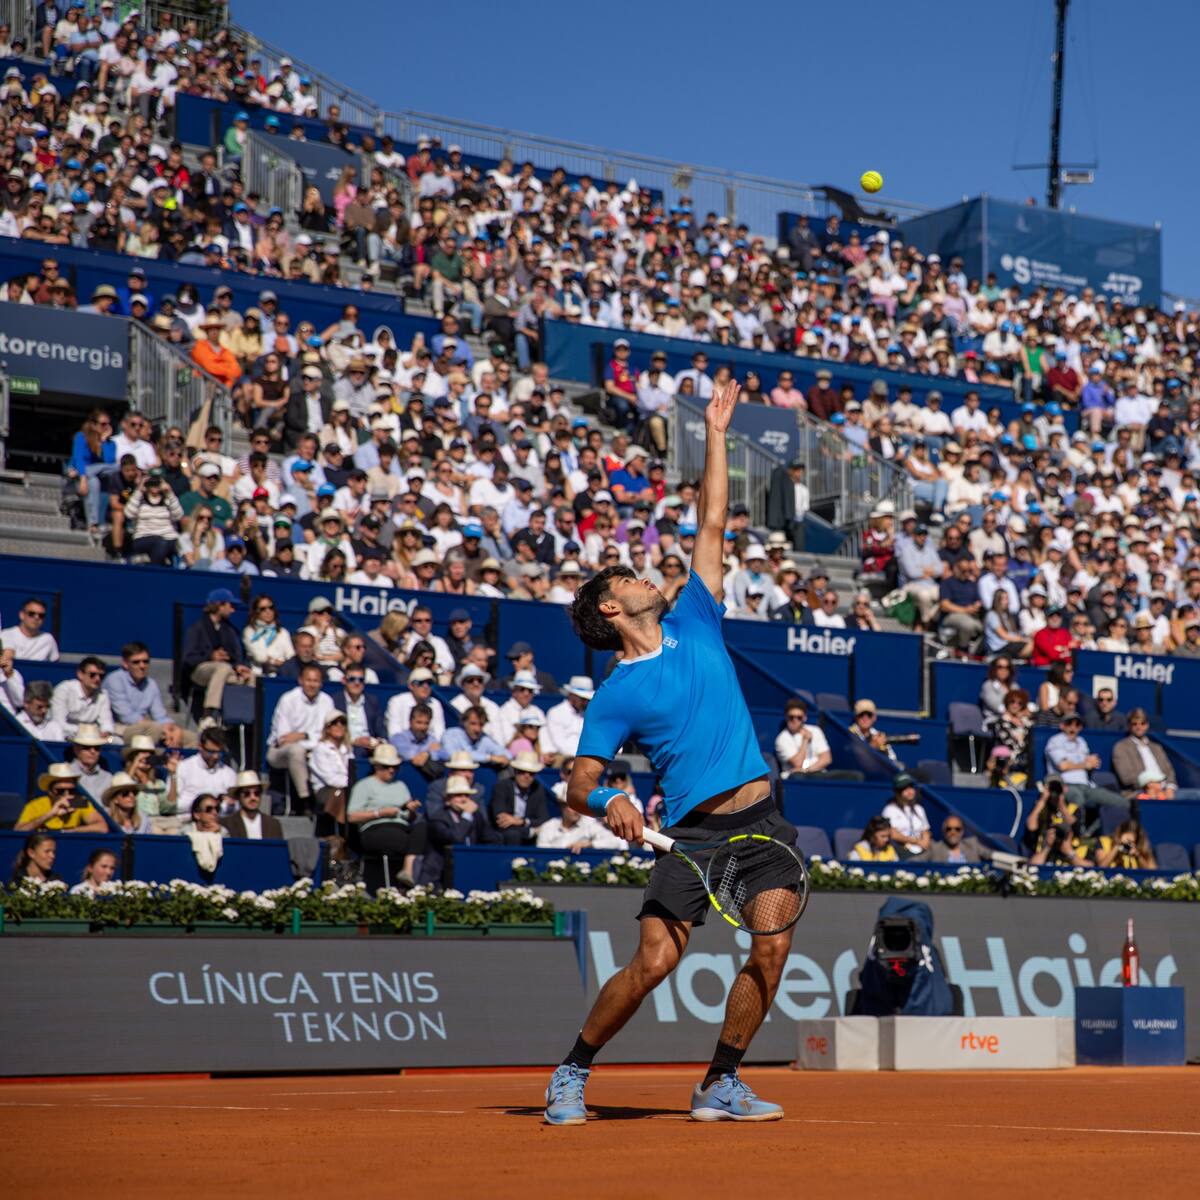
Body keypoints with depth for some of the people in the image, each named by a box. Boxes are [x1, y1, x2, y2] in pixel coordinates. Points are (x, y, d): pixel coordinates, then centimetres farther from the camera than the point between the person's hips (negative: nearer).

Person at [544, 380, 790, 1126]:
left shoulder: (694, 625, 13)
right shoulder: (616, 697, 1)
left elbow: (712, 525, 16)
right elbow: (579, 785, -2)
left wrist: (716, 434, 17)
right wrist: (608, 802, -24)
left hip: (760, 815, 4)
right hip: (694, 830, -4)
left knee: (772, 952, -7)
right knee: (655, 959, -14)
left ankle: (721, 1085, 8)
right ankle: (572, 1074, 5)